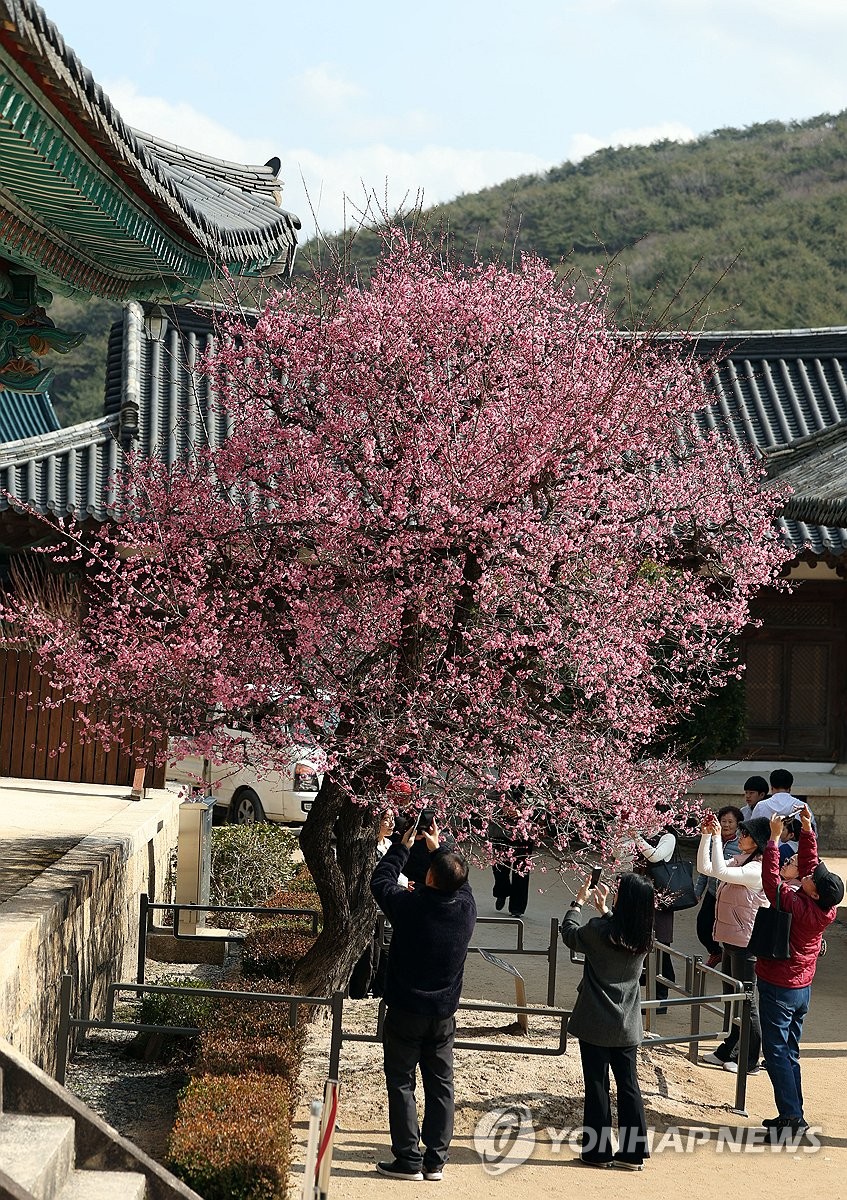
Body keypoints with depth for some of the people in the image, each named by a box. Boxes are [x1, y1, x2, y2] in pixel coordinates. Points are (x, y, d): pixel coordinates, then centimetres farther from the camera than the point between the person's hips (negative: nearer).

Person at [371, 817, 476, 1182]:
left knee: (401, 1083, 4)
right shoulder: (466, 908, -9)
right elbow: (460, 882, 16)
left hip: (405, 1014, -4)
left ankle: (408, 1160, 3)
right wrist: (438, 849, 25)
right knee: (440, 1085, 11)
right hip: (443, 1015, 4)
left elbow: (380, 881, 1)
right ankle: (436, 1161, 13)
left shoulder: (409, 905, -20)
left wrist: (403, 847, 13)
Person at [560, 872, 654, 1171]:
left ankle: (598, 1150, 11)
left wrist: (578, 902, 14)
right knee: (628, 1084, 11)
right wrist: (603, 909, 21)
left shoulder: (599, 930, -19)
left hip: (596, 1024, -4)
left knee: (597, 1086, 5)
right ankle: (633, 1151, 14)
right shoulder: (644, 938, -4)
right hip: (628, 1026, 4)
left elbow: (570, 934, 1)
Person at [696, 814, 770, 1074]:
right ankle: (728, 1052, 30)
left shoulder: (758, 870, -20)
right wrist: (706, 836, 0)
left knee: (746, 1003, 0)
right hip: (730, 941, 9)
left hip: (745, 945, -9)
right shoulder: (740, 860, 9)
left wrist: (717, 837, -24)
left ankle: (751, 1062, 9)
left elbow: (720, 872, -30)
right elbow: (705, 868, 10)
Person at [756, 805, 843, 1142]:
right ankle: (793, 1116, 16)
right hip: (803, 988, 8)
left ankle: (791, 1117, -9)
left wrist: (774, 838, -17)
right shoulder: (825, 910, -5)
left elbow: (772, 879, -23)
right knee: (789, 1053, 15)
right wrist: (807, 830, 3)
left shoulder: (798, 907, -25)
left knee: (777, 1053, -4)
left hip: (779, 988, -8)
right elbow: (810, 862, 5)